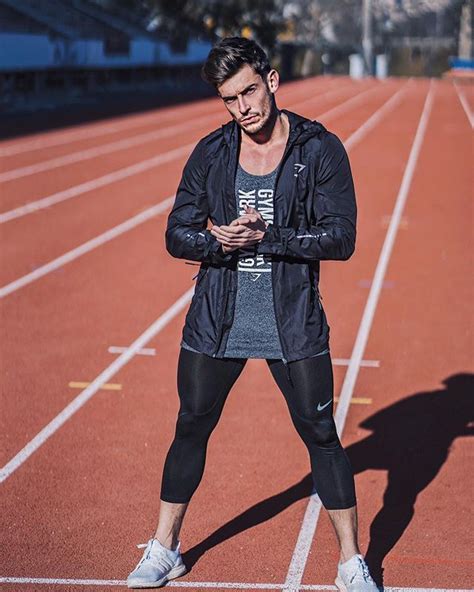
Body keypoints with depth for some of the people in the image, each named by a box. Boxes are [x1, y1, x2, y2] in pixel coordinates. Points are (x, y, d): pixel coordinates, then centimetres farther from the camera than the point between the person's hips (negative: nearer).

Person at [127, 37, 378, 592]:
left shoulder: (321, 149, -7)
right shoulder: (210, 153, 1)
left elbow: (341, 238, -13)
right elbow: (177, 236, 1)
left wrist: (263, 237, -21)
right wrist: (220, 241, -20)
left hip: (293, 326, -2)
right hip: (217, 323, 3)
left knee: (321, 435, 2)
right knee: (191, 430, 12)